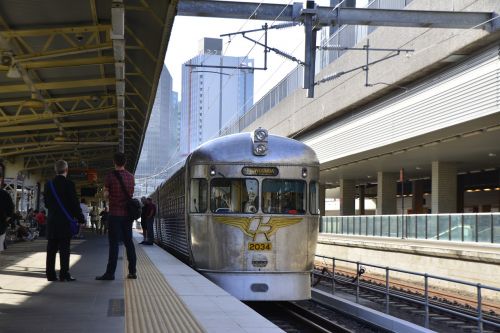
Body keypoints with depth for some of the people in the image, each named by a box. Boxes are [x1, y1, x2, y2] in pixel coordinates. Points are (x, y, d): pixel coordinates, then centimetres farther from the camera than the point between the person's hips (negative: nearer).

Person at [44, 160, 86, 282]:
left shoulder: (48, 185, 6)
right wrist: (81, 219, -1)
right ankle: (64, 274, -4)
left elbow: (46, 203, 12)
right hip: (65, 221, -5)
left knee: (51, 249, 7)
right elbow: (74, 203, -10)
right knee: (64, 248, -3)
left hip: (51, 221, 5)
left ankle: (50, 274, 8)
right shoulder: (69, 184, -10)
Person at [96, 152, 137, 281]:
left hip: (115, 214, -5)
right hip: (128, 214, 5)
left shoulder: (110, 176, -9)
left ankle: (110, 273, -5)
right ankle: (132, 271, 12)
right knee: (128, 242, 10)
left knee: (114, 243, -5)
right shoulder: (131, 177, 7)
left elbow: (106, 195, -4)